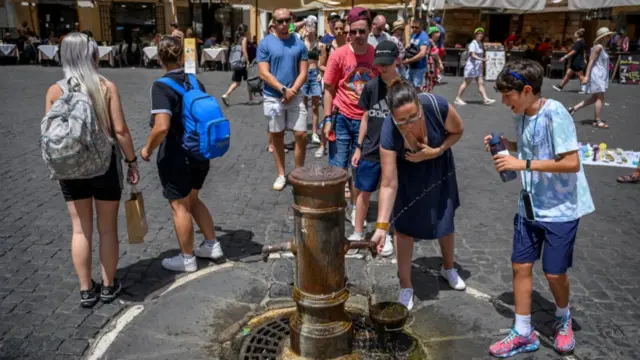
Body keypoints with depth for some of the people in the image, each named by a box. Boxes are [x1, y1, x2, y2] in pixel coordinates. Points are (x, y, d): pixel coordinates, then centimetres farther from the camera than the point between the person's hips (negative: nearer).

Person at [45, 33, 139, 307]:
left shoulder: (54, 91, -3)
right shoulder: (106, 87, -10)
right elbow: (120, 131, -12)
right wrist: (132, 161, -1)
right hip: (105, 165, -2)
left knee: (80, 230, 13)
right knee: (107, 229, 12)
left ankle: (86, 291, 24)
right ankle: (109, 286, 25)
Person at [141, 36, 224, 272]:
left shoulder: (162, 86, -17)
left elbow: (162, 127, -28)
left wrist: (148, 149, -12)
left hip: (175, 158, -7)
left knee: (180, 207, 8)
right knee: (193, 200, 23)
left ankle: (187, 259, 22)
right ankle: (212, 246, 30)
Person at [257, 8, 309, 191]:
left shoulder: (299, 44, 3)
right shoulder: (265, 44, -4)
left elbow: (303, 73, 1)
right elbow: (264, 73, -9)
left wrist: (292, 91, -12)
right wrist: (283, 90, -16)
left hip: (295, 96, 2)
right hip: (273, 97, -1)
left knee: (301, 135, -3)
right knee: (277, 136, 8)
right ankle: (281, 174, 20)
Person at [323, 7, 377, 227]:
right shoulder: (339, 55, -8)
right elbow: (329, 89, -2)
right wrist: (328, 119, -8)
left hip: (366, 120, 2)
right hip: (342, 118, -2)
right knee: (337, 167, 5)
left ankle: (353, 208, 27)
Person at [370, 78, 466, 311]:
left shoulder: (437, 106, -37)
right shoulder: (389, 132, -38)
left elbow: (457, 131, -14)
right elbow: (389, 184, -33)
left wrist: (435, 152, -29)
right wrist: (382, 226, -38)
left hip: (438, 166, 2)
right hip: (407, 172, -1)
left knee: (445, 220, 14)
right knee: (404, 224, -5)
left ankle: (448, 268, 42)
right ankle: (406, 287, 13)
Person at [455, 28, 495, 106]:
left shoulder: (480, 44, 14)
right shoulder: (473, 44, -13)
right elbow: (473, 55, -24)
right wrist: (481, 59, -36)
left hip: (478, 67, 8)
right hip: (471, 66, -8)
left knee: (481, 83, 3)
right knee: (466, 83, -2)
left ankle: (486, 99, 0)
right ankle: (458, 98, 8)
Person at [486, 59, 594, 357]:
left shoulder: (555, 114, -21)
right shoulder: (521, 116, 2)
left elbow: (571, 162, -25)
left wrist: (523, 164, -27)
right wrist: (506, 145, -1)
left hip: (560, 209, -7)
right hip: (529, 206, 7)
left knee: (554, 273, 5)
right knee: (520, 266, 8)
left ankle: (563, 319, 37)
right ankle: (523, 334, 22)